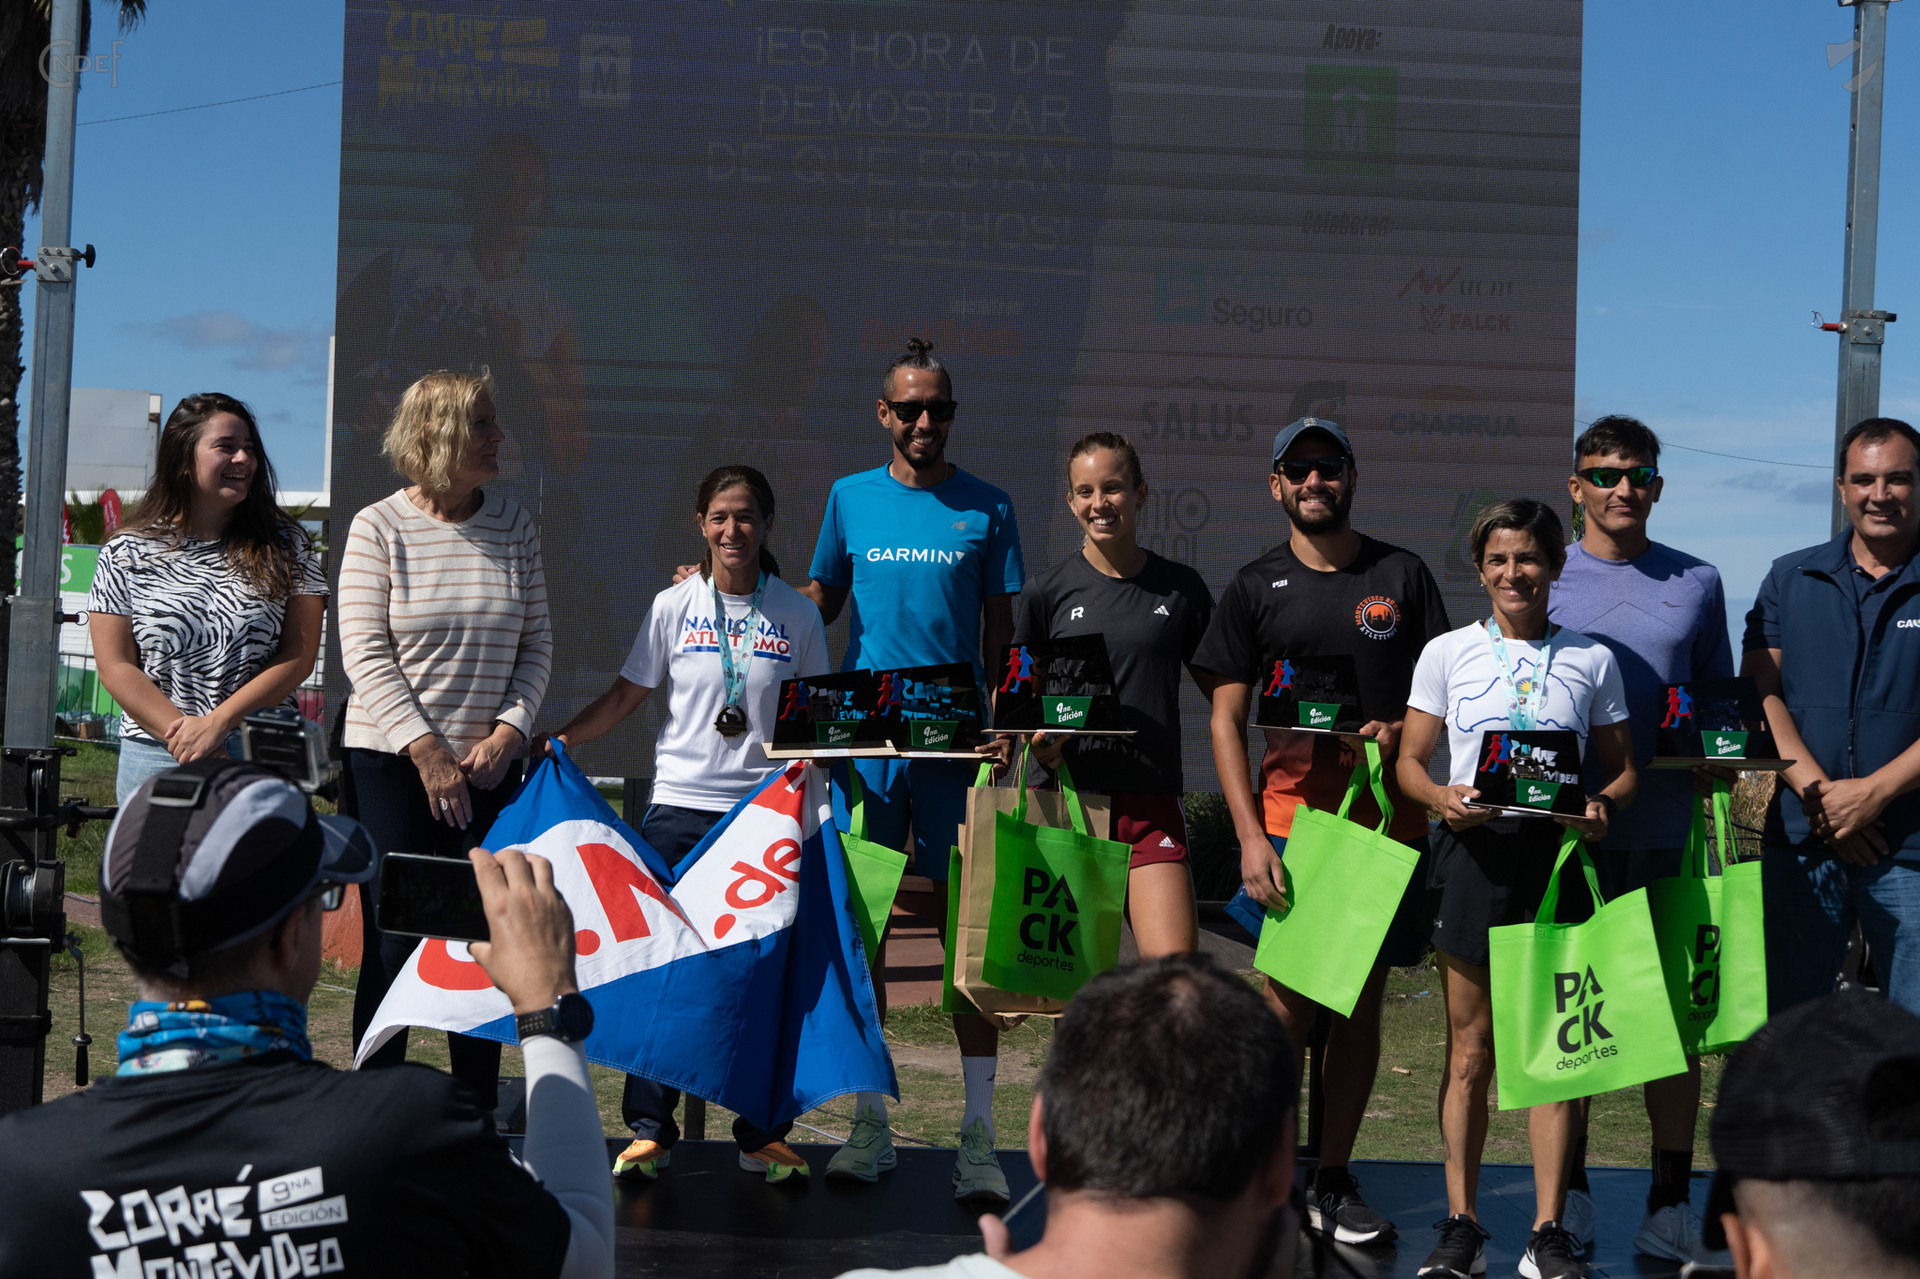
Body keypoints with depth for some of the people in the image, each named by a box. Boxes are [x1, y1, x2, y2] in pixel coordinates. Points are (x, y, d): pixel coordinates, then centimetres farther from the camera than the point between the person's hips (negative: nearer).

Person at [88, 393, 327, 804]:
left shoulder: (287, 547, 6)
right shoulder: (126, 553, 5)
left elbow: (299, 655, 0)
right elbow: (115, 667, 2)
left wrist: (218, 722, -11)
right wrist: (183, 734, -11)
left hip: (264, 759, 0)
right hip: (155, 758, 0)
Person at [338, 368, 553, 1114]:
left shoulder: (513, 528, 6)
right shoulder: (378, 529, -4)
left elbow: (537, 645, 8)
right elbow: (364, 654, -8)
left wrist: (507, 732, -7)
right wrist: (425, 751, -13)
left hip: (489, 766, 3)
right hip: (389, 762, -3)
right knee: (393, 941, -2)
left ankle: (478, 1112, 14)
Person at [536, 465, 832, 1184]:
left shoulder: (797, 614, 5)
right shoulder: (674, 606, 5)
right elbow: (625, 696, 7)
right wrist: (561, 739, -4)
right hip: (680, 805, 0)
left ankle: (763, 1132, 10)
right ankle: (649, 1129, 8)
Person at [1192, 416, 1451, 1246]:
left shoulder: (1401, 576, 9)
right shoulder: (1255, 587, 7)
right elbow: (1226, 719, 4)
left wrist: (1401, 729, -11)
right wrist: (1249, 834, -7)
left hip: (1387, 818, 2)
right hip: (1292, 814, -1)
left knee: (1362, 1004, 6)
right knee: (1288, 1006, -6)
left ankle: (1333, 1181, 17)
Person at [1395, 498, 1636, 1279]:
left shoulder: (1591, 660, 9)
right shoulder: (1447, 653, 8)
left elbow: (1621, 769, 11)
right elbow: (1409, 759, 8)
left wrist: (1602, 806, -11)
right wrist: (1440, 796, -13)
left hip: (1558, 853, 0)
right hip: (1474, 850, 0)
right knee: (1470, 1048, 3)